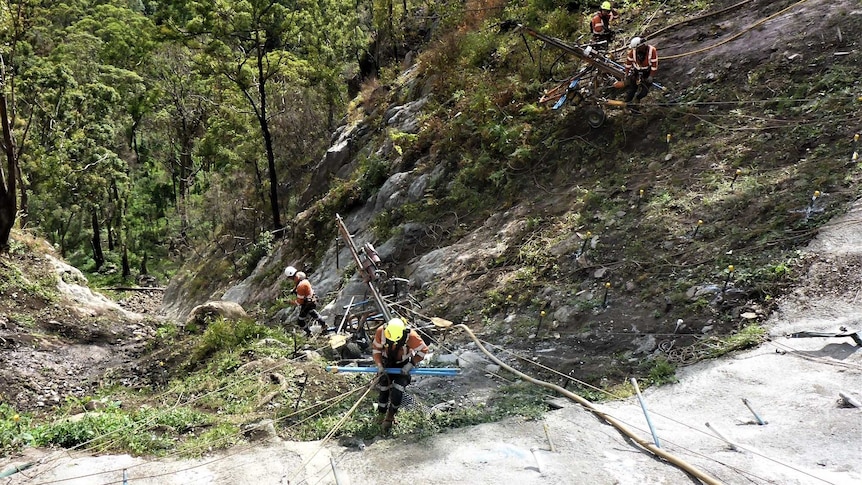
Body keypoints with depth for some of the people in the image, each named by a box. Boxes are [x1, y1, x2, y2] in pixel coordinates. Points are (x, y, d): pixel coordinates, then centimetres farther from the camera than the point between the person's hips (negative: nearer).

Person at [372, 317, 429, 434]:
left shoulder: (411, 336, -33)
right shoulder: (381, 332, -26)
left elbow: (423, 350, -16)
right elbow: (376, 349, -8)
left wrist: (410, 365, -21)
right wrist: (379, 365, -18)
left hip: (403, 366, -2)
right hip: (387, 364, 2)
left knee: (397, 392, -15)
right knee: (383, 391, -2)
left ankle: (389, 418, 6)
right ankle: (381, 416, 21)